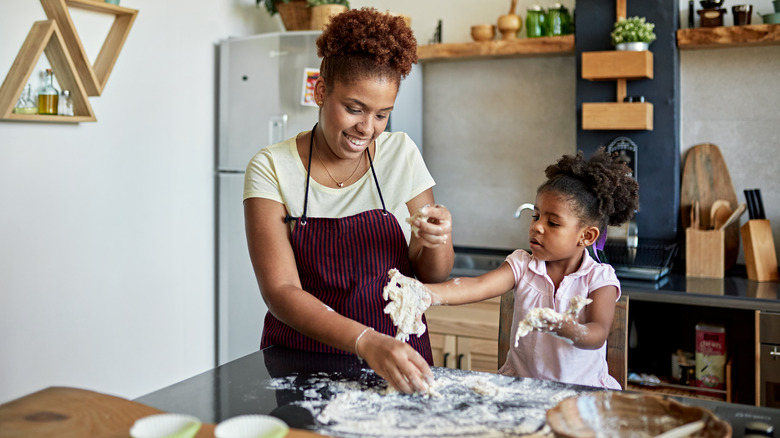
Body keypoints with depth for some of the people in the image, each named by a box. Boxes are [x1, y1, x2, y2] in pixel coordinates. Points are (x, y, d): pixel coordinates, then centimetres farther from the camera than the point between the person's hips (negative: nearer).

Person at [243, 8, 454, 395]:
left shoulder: (401, 154, 1)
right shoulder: (271, 169, -7)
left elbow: (433, 275, 6)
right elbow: (280, 291, -14)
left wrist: (437, 243, -17)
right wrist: (365, 342, -28)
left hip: (397, 357, 1)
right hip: (301, 363, 0)